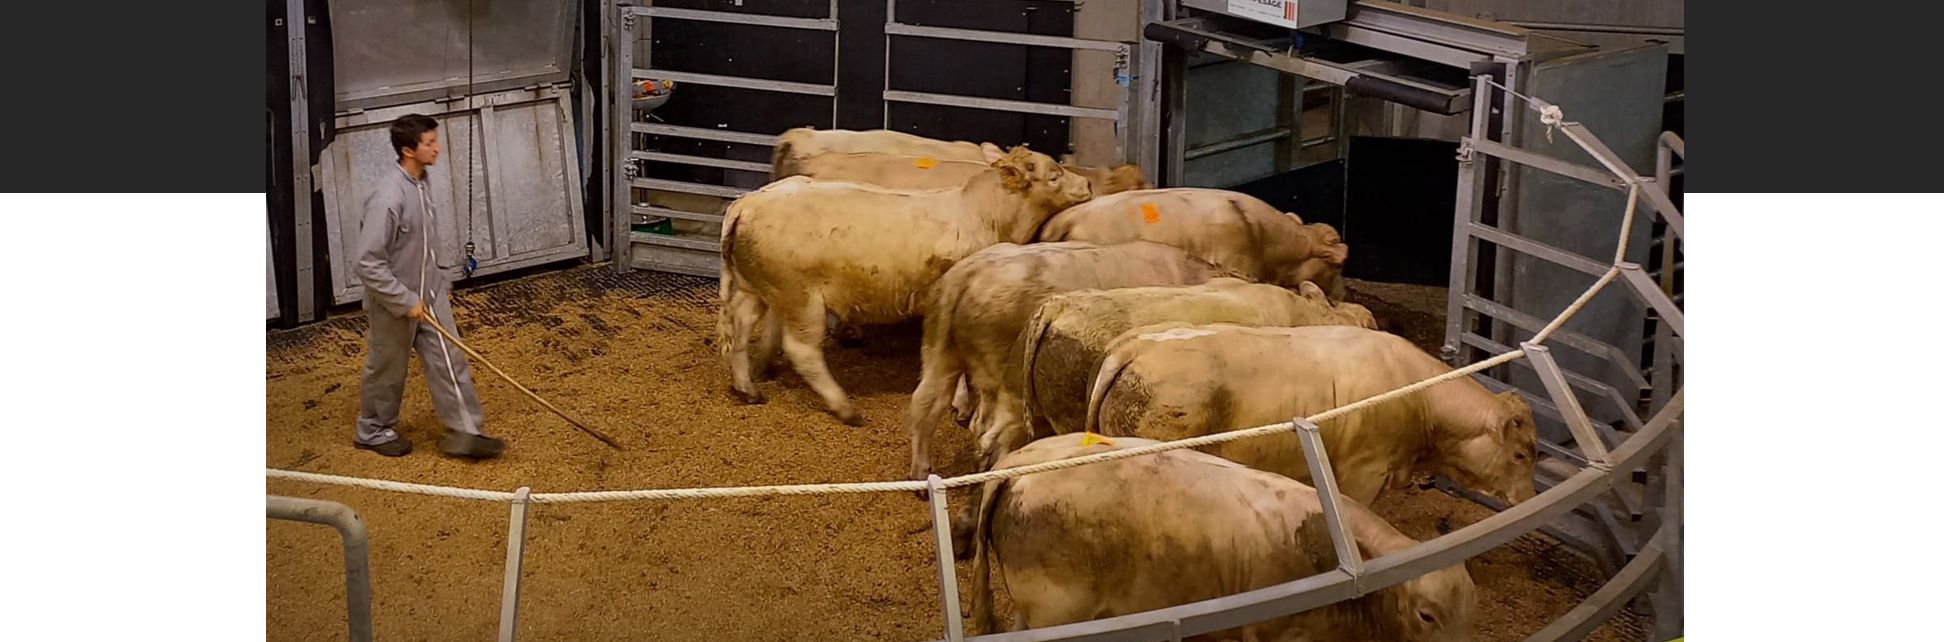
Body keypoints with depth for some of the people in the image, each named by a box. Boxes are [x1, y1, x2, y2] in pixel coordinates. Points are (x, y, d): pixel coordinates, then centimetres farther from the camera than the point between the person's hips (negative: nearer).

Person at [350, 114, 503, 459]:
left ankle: (464, 433, 13)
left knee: (450, 361, 6)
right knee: (388, 370, 13)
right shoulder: (387, 197, -29)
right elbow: (368, 264, -28)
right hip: (394, 302, -7)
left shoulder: (421, 182, -2)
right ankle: (374, 431, 35)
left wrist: (441, 282, 17)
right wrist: (406, 301, -23)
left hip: (429, 295, 7)